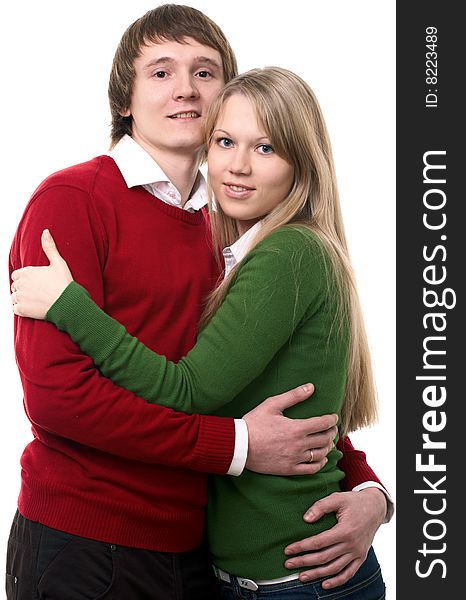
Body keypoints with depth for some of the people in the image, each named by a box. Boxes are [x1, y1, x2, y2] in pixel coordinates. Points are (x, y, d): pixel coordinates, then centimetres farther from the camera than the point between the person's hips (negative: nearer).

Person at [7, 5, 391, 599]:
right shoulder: (71, 199, -9)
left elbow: (291, 391, 13)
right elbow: (56, 390, -19)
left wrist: (366, 486, -4)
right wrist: (237, 444, -18)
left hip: (194, 548, 6)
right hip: (84, 546, -6)